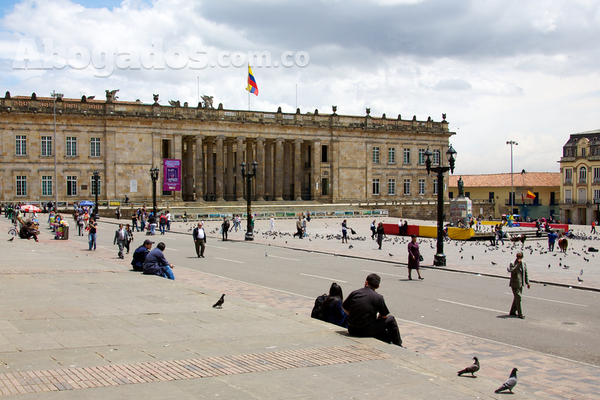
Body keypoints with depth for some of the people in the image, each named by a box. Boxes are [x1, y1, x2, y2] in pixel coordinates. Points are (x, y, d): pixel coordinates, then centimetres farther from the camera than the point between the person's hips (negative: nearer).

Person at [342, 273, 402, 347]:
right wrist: (378, 316, 26)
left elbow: (344, 307, 14)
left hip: (352, 331, 5)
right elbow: (384, 316, 3)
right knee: (391, 319, 18)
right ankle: (398, 346, 30)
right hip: (367, 332, -5)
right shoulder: (378, 297, -7)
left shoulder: (354, 293, 3)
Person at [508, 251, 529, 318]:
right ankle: (520, 314, -6)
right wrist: (518, 264, -29)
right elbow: (512, 271, -25)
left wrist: (527, 282, 10)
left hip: (520, 284, 7)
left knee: (516, 298, 14)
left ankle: (512, 312, 25)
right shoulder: (512, 264, -10)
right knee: (518, 298, -9)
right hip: (515, 284, -7)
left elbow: (526, 274, 15)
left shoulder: (524, 264, 9)